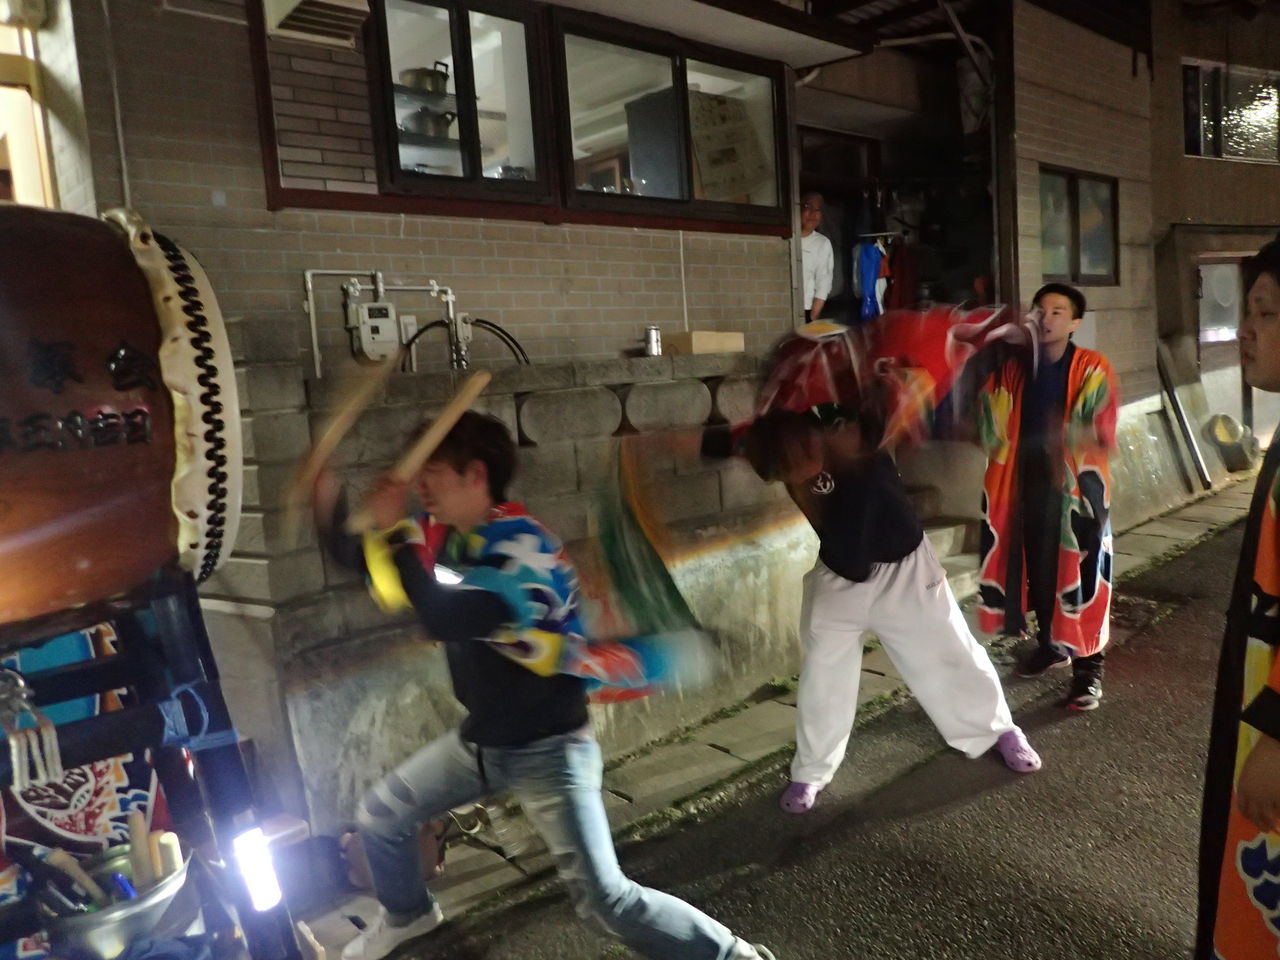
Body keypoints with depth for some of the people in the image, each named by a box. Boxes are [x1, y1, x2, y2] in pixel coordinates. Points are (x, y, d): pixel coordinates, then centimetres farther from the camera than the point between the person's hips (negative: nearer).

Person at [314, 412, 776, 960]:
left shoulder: (521, 549, -27)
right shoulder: (447, 532, -2)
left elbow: (443, 621, -40)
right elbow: (364, 562, 9)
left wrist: (398, 530, -31)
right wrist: (328, 498, -8)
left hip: (546, 750, -8)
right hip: (480, 739, 8)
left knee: (605, 898, -13)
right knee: (379, 815, 19)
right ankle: (407, 913, 48)